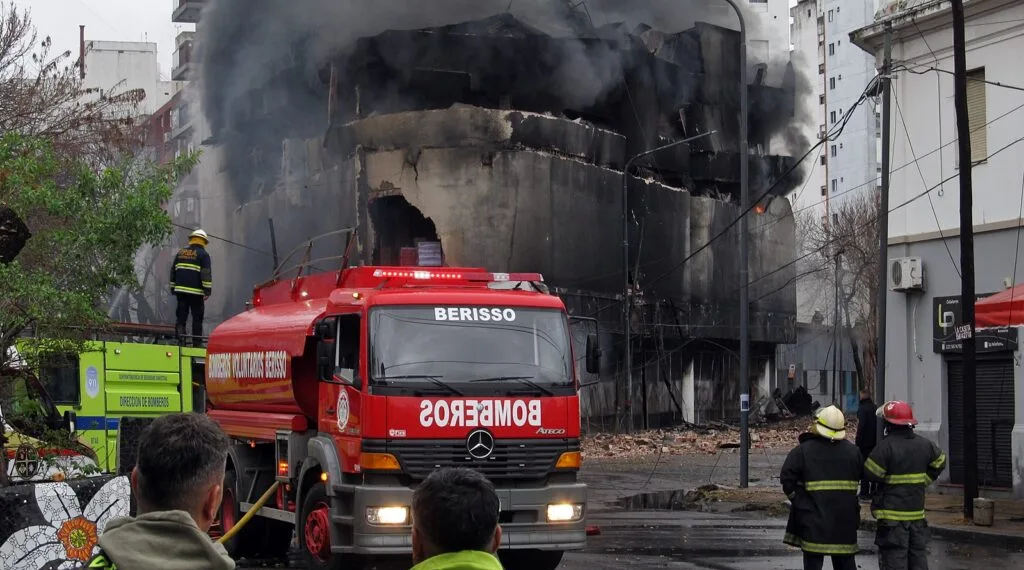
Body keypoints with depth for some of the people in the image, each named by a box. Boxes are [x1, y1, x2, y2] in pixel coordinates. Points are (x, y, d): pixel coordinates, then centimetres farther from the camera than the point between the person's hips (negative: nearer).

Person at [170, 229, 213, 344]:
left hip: (180, 290, 5)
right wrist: (207, 291, -11)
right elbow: (206, 274, -11)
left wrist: (173, 288, 24)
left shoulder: (180, 252, 15)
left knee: (181, 314, 8)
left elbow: (173, 271, 19)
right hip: (196, 292, -5)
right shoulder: (203, 254, -3)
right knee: (197, 317, 1)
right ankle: (196, 341, 0)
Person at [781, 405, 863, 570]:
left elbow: (787, 478, -10)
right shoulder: (852, 451, 3)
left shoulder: (802, 451, -10)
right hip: (845, 519, 3)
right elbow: (858, 479, 11)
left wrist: (795, 498, 2)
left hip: (813, 519, -3)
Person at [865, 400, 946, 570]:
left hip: (892, 514, -6)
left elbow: (871, 473, -15)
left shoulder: (886, 446, -17)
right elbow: (939, 462, 19)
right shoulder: (924, 444, 5)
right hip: (917, 513, 6)